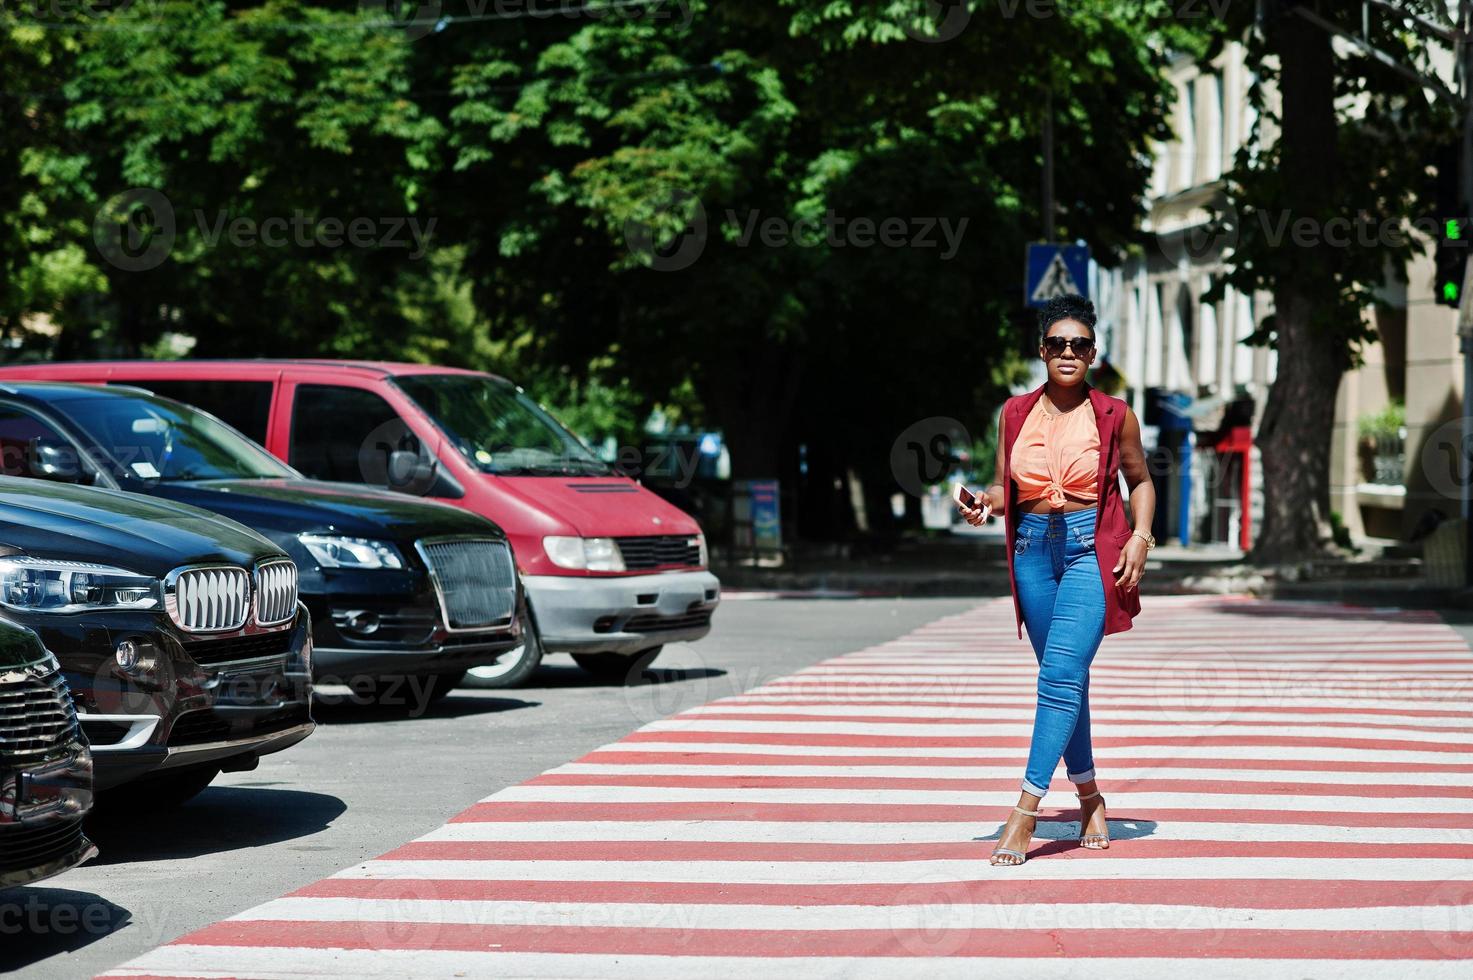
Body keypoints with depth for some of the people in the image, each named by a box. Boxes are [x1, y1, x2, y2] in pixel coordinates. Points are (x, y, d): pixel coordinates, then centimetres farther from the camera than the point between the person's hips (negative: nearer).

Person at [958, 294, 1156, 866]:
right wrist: (984, 504, -10)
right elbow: (1006, 488, 12)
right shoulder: (1016, 413, 8)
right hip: (1034, 549, 4)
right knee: (1064, 678, 9)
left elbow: (1140, 480, 12)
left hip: (1092, 549, -4)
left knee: (1061, 674, -15)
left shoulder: (1113, 416, 1)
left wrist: (1141, 537, -3)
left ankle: (1025, 810, -17)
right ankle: (1089, 798, 22)